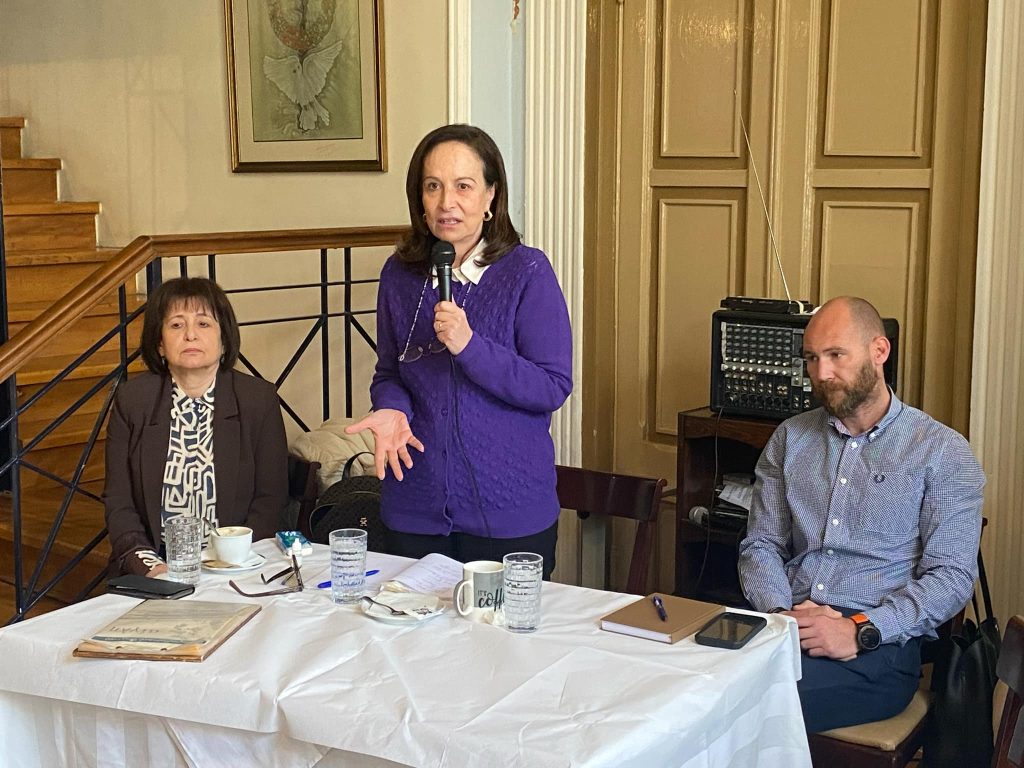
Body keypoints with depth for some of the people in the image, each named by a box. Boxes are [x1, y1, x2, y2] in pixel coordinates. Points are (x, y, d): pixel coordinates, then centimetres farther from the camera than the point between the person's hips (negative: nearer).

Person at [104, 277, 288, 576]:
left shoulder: (260, 399, 4)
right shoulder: (131, 400, 5)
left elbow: (270, 497, 4)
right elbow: (118, 502, 5)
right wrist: (147, 564, -11)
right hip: (155, 567, 1)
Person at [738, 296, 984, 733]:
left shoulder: (941, 451, 3)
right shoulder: (790, 439, 17)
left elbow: (952, 577, -4)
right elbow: (760, 545, 13)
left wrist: (860, 630, -16)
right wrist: (782, 612, -8)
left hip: (880, 644, -4)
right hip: (787, 626, 4)